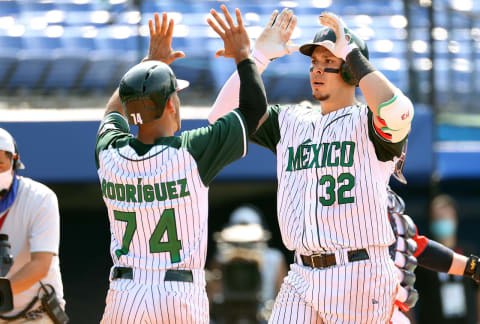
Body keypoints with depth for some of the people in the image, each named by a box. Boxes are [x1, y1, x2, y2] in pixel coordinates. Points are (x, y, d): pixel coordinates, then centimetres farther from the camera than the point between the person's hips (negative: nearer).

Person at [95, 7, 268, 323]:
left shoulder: (109, 155, 1)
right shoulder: (191, 153, -11)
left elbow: (114, 113, 27)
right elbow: (255, 108, 0)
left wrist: (150, 61, 34)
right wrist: (243, 54, 13)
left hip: (123, 297, 4)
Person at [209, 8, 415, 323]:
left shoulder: (367, 122, -3)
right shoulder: (290, 121, 15)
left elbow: (396, 112, -27)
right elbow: (223, 117, 11)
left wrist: (350, 52, -17)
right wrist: (257, 56, 4)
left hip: (359, 279, -5)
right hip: (302, 276, 5)